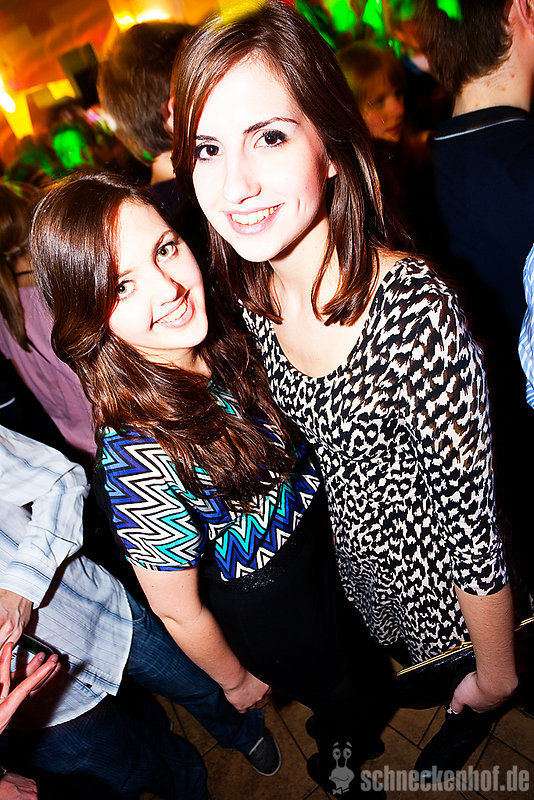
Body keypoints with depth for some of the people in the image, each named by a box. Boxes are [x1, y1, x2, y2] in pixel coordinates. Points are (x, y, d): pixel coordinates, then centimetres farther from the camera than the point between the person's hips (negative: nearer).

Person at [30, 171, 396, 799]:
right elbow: (178, 609, -23)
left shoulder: (224, 343, -19)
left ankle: (338, 731, 70)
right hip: (271, 614, -5)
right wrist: (236, 680, -5)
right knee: (355, 703, 25)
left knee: (367, 663, 34)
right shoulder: (138, 453, -39)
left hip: (322, 542, 6)